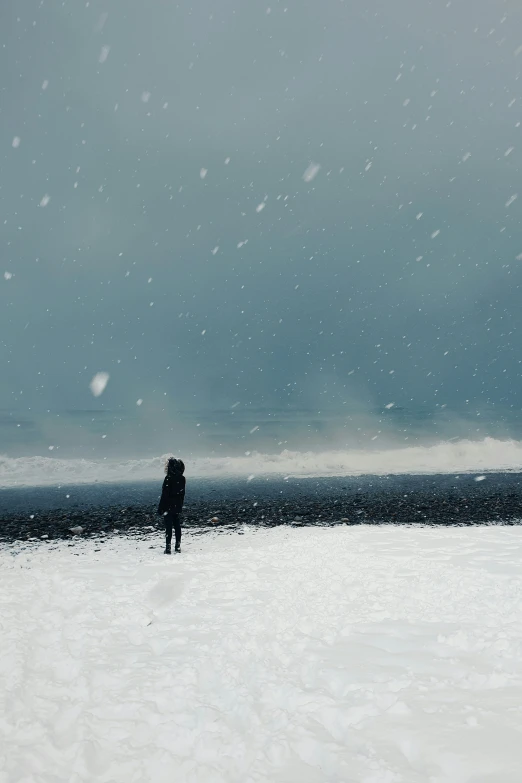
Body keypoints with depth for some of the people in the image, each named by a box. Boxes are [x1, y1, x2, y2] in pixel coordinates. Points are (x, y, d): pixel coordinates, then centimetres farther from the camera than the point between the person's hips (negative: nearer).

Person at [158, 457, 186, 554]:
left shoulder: (168, 478, -17)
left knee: (168, 527, -3)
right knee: (177, 526, 12)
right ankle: (178, 546, 15)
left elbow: (165, 494, -15)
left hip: (169, 507, -6)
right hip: (178, 507, 6)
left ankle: (168, 547, -4)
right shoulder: (182, 478, 3)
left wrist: (160, 508, -10)